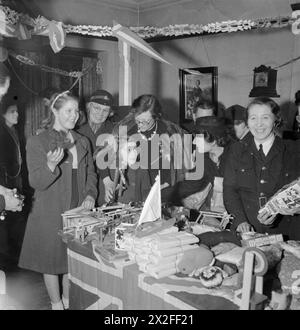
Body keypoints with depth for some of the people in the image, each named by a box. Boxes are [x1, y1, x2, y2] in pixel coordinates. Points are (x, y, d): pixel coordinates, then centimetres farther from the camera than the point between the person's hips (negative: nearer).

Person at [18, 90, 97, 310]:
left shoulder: (83, 142, 10)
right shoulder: (37, 142, -7)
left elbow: (91, 173, 17)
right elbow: (36, 182, -11)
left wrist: (90, 194, -2)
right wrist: (51, 166, -31)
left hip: (79, 211, 5)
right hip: (50, 214, -4)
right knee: (51, 261, 8)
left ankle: (68, 300, 33)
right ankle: (57, 303, 27)